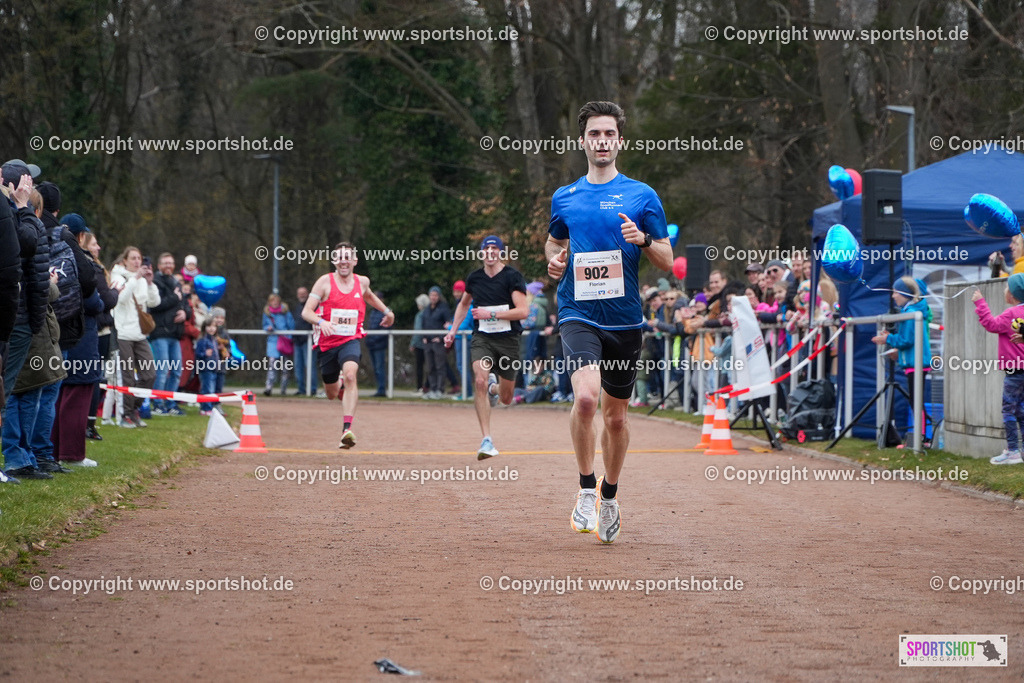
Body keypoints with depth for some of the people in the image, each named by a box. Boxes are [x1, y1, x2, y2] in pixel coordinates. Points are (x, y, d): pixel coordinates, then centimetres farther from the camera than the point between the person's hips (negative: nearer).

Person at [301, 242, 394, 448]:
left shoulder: (362, 282, 5)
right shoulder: (325, 282, -6)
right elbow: (306, 311, -12)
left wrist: (386, 311, 32)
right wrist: (320, 322, -31)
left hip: (350, 341, 0)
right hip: (327, 343, 0)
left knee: (350, 375, -30)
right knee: (332, 393, 13)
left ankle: (347, 429, -36)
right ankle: (340, 386, 55)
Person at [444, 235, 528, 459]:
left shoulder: (512, 276, -7)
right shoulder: (474, 278, 6)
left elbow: (523, 311, -16)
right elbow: (464, 304, 26)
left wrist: (491, 314, -21)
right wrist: (453, 331, 18)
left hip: (508, 340, -2)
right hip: (482, 339, 2)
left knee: (506, 398, 7)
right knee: (480, 381, -25)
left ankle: (495, 389, 47)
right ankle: (486, 440, -23)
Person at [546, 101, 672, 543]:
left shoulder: (642, 196, 3)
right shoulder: (564, 198, 8)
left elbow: (667, 262, 4)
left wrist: (643, 239, -16)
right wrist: (554, 260, 3)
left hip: (625, 319, 1)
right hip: (578, 313, -1)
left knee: (616, 416, 9)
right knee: (586, 396, -25)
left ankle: (609, 495, 31)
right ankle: (586, 488, -9)